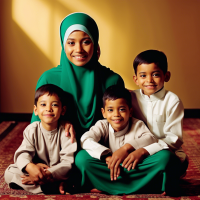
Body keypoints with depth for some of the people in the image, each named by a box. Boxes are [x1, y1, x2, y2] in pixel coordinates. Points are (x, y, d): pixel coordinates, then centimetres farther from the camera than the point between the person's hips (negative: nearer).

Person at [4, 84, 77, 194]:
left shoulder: (65, 132, -12)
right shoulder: (32, 130, -4)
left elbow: (68, 162, -20)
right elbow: (23, 153, -13)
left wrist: (48, 174, -35)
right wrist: (30, 167, -37)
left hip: (57, 173, -4)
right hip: (36, 168, 4)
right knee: (9, 172, -19)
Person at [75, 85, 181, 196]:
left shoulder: (137, 125, 2)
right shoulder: (102, 126, 1)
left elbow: (151, 139, -17)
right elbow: (85, 140, -19)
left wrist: (127, 146, -29)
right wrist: (107, 156, -31)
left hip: (135, 168, 0)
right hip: (110, 170, 0)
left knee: (165, 156, -24)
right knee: (81, 157, -26)